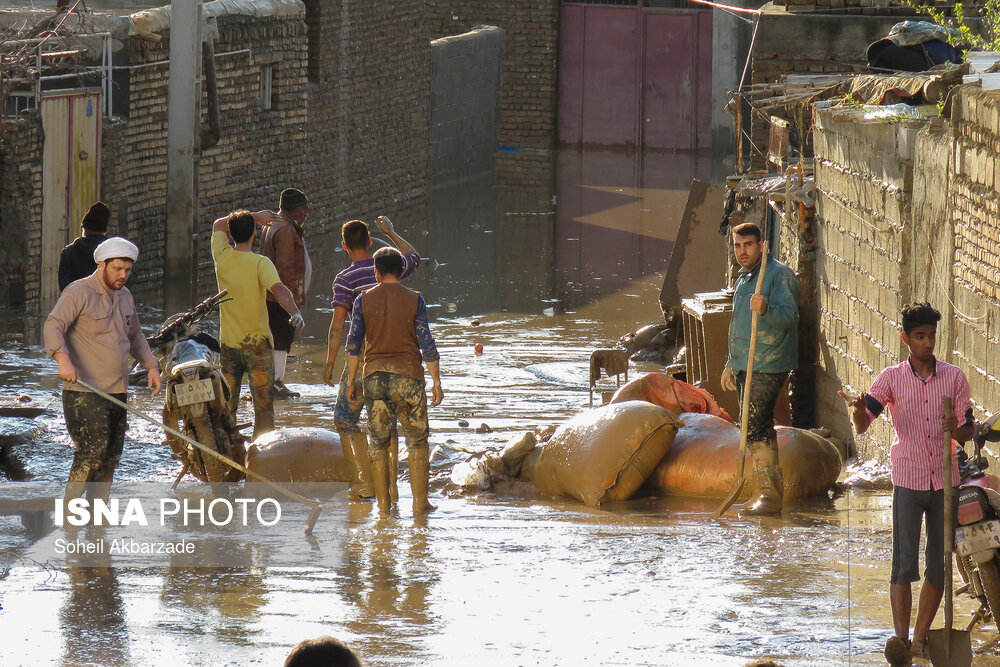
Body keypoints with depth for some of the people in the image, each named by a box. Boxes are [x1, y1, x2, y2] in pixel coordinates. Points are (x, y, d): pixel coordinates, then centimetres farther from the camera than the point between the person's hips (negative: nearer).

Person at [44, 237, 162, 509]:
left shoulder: (125, 296, 17)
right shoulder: (79, 292, -7)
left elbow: (135, 337, 32)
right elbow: (53, 326, -18)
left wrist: (151, 365, 20)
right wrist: (63, 359, -34)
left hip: (117, 391, 8)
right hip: (83, 391, -8)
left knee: (111, 456, 6)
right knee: (93, 451, -17)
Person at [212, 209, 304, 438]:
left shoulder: (222, 257, 1)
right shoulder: (260, 263, -12)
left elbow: (218, 224, 21)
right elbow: (278, 288, -31)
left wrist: (255, 217, 23)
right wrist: (294, 312, -43)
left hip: (228, 344, 4)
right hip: (257, 343, -4)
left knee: (226, 408, 13)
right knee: (263, 408, -1)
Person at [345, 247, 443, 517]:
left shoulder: (364, 300, 3)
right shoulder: (414, 300, -1)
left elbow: (353, 344, 1)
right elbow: (427, 343, -3)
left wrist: (351, 381, 8)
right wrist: (436, 381, 2)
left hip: (375, 376, 1)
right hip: (408, 374, -1)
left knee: (378, 443, 8)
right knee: (417, 442, 8)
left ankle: (383, 503, 6)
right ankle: (419, 502, 4)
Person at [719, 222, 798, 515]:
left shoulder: (779, 274, -8)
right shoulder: (744, 278, 20)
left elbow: (790, 315, -20)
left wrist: (766, 310, -39)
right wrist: (730, 364, 27)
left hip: (768, 367, -10)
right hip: (745, 366, 10)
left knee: (755, 429, -16)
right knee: (759, 429, 11)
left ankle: (771, 496, -15)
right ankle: (770, 493, 16)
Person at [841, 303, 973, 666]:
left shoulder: (954, 377, 4)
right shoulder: (891, 378, -1)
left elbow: (968, 431, 5)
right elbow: (862, 426, -6)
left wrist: (955, 430, -18)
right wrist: (859, 409, -29)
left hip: (945, 481, 2)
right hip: (908, 482, -2)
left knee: (938, 566, 6)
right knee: (905, 563, -10)